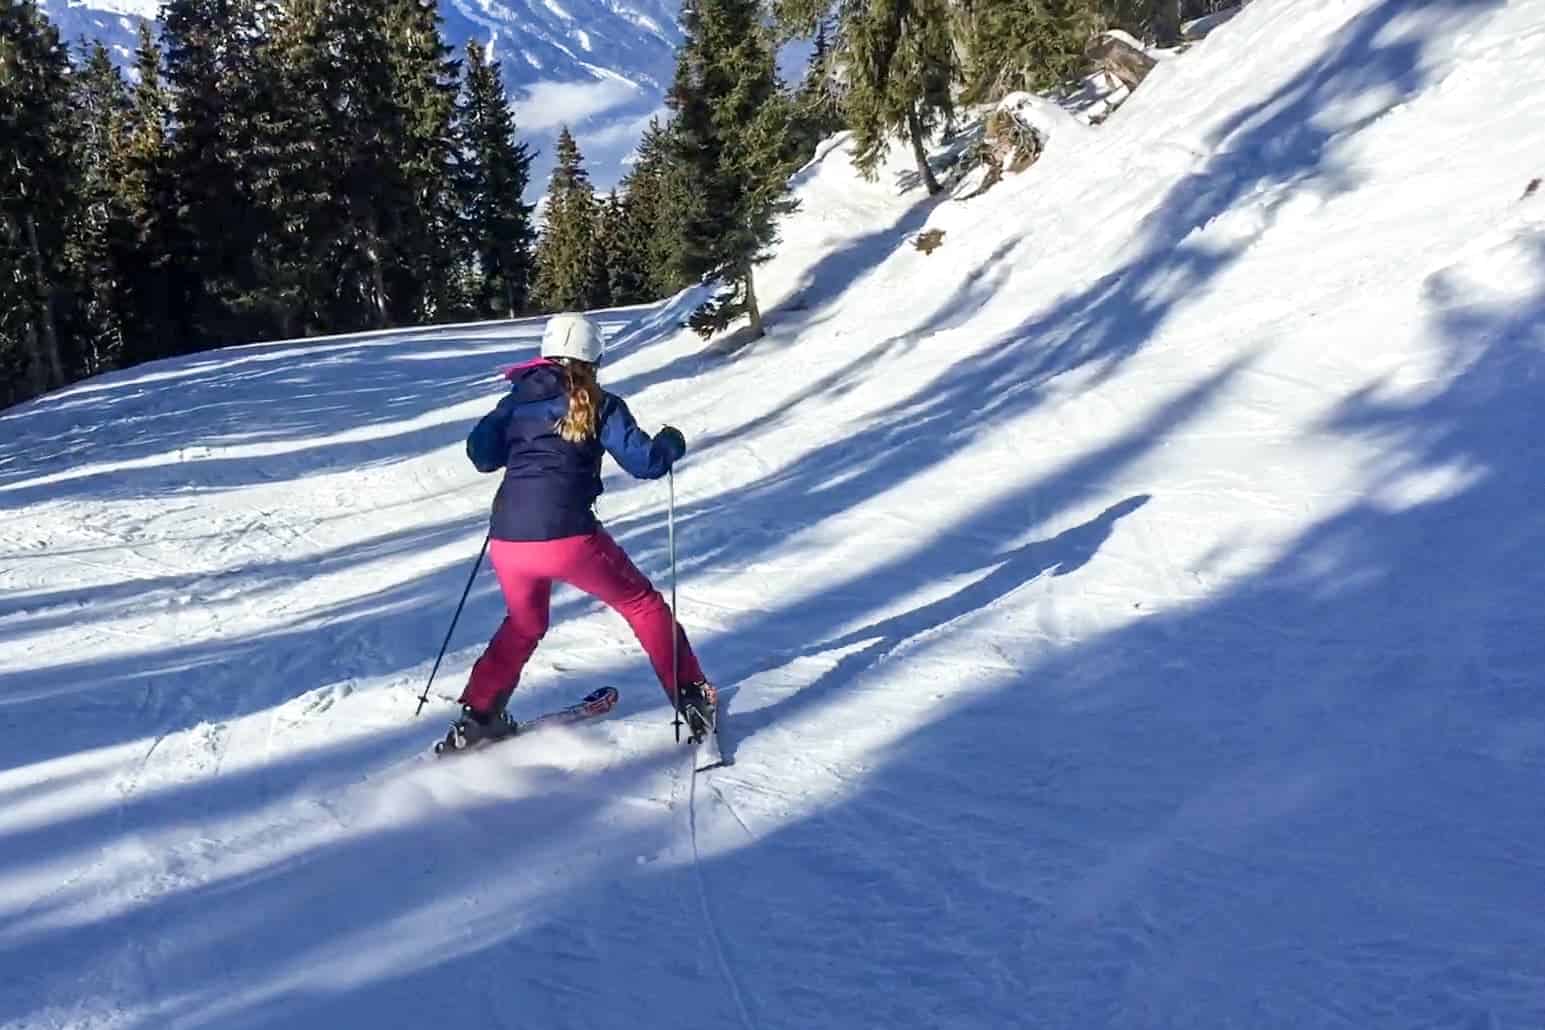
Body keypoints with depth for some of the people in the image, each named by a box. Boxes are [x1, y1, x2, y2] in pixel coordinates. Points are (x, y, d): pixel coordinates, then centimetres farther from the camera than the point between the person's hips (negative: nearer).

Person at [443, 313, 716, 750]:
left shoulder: (518, 399, 13)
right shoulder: (599, 404, 3)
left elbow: (480, 453, 12)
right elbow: (645, 461, -2)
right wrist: (670, 442, 19)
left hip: (507, 541, 4)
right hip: (567, 537, -4)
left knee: (523, 625, 31)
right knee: (642, 603, 17)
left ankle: (478, 715, 28)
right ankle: (691, 695, 17)